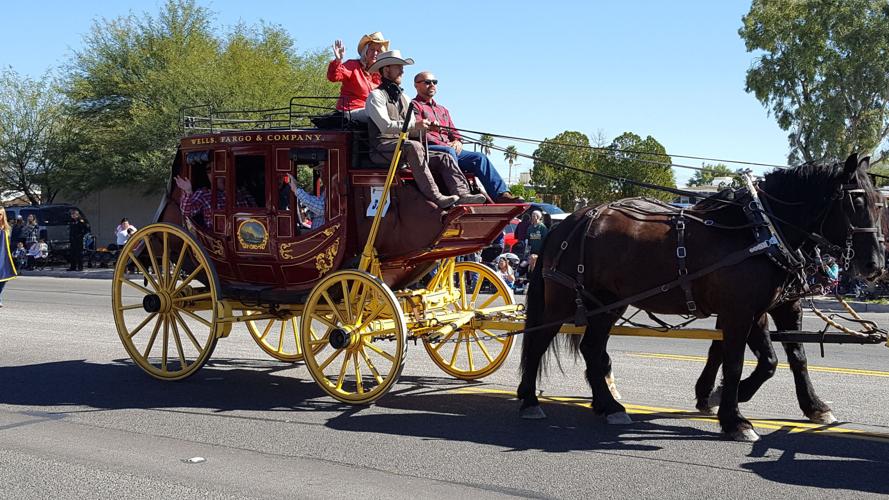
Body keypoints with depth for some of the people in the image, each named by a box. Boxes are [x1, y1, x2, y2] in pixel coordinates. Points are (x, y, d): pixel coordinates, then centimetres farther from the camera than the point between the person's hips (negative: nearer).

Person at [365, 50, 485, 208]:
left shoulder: (404, 97, 26)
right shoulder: (376, 95, 0)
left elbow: (412, 129, 22)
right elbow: (385, 126, -15)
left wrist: (425, 126, -1)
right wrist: (414, 126, -23)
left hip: (404, 151, 8)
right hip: (383, 148, -8)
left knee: (444, 158, -8)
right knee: (413, 146, -36)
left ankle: (462, 194, -30)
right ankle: (435, 197, -42)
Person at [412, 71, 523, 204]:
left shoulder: (443, 110, 34)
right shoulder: (414, 106, 10)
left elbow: (454, 132, 27)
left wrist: (457, 142, 1)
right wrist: (442, 144, -17)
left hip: (450, 149, 6)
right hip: (428, 149, -6)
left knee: (479, 157, -15)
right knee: (449, 152, -37)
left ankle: (501, 194, -28)